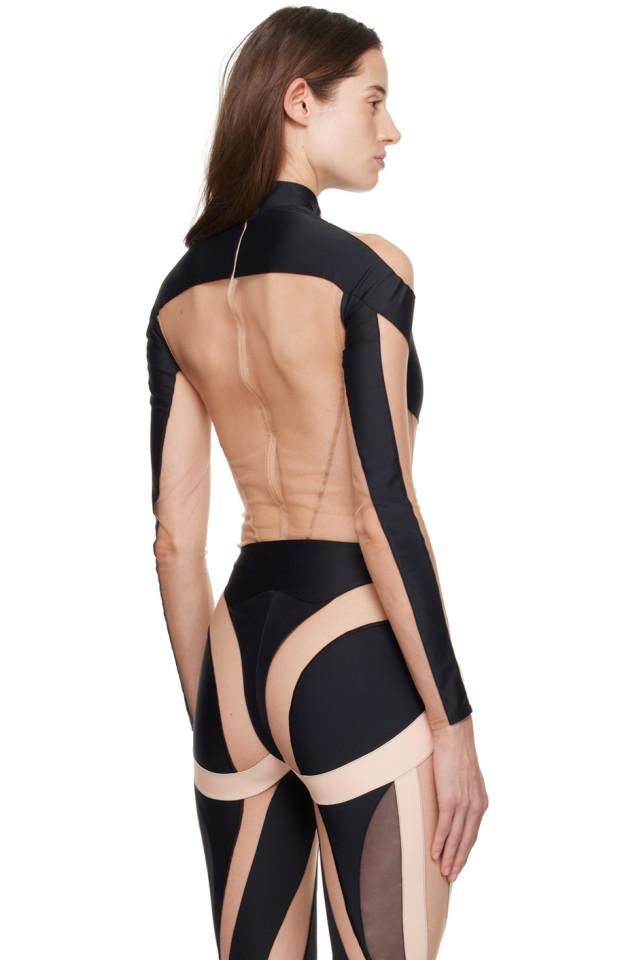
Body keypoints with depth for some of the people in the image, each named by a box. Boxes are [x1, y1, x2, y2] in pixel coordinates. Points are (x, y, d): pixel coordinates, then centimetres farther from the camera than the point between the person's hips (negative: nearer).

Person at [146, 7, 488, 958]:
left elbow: (176, 537, 9)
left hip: (238, 647, 7)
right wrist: (454, 725, -10)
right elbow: (384, 513, -15)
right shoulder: (365, 267, -11)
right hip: (355, 660, -7)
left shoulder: (182, 291, 8)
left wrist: (208, 718, 17)